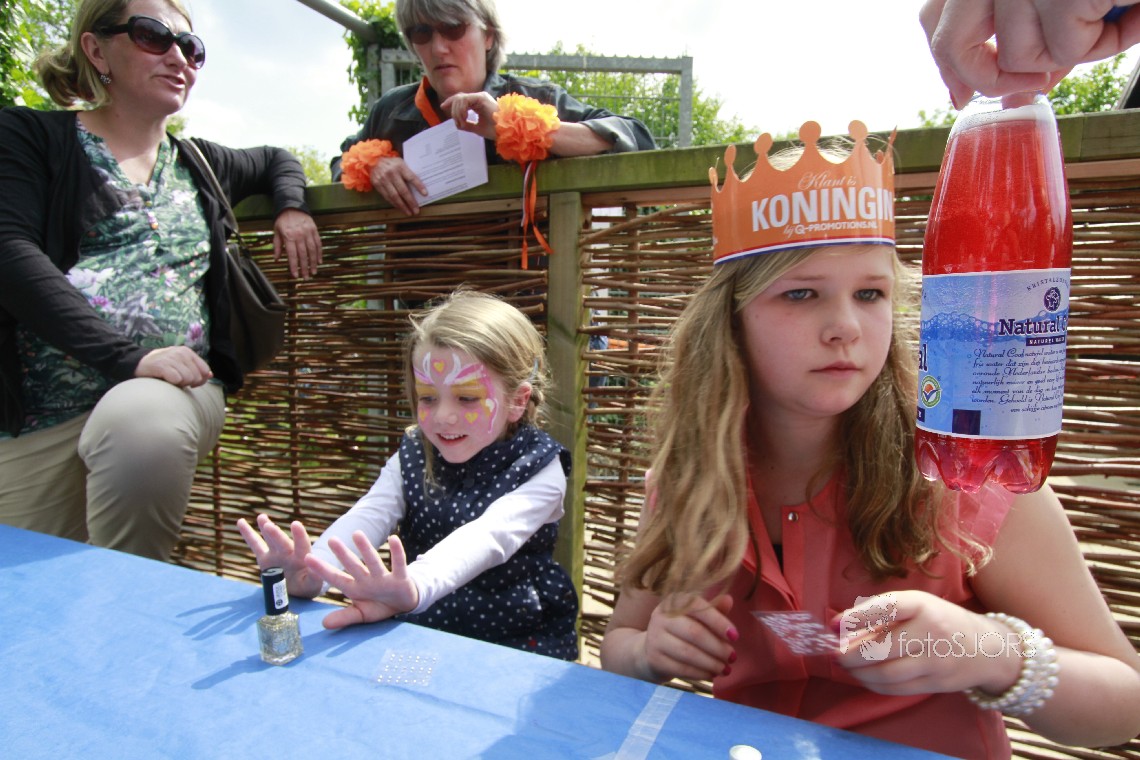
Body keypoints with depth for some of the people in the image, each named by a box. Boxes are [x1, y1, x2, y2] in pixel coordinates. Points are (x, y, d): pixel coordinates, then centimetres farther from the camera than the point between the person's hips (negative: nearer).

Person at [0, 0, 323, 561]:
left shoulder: (198, 164, 18)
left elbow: (276, 160, 37)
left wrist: (291, 207, 12)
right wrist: (129, 358, -23)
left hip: (173, 387, 1)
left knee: (139, 424, -32)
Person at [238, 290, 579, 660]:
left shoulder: (538, 469, -11)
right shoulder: (412, 458, 1)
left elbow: (487, 538, -28)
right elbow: (367, 517, -16)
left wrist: (412, 587, -45)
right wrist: (311, 571, -36)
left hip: (517, 641, -2)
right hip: (420, 635, 3)